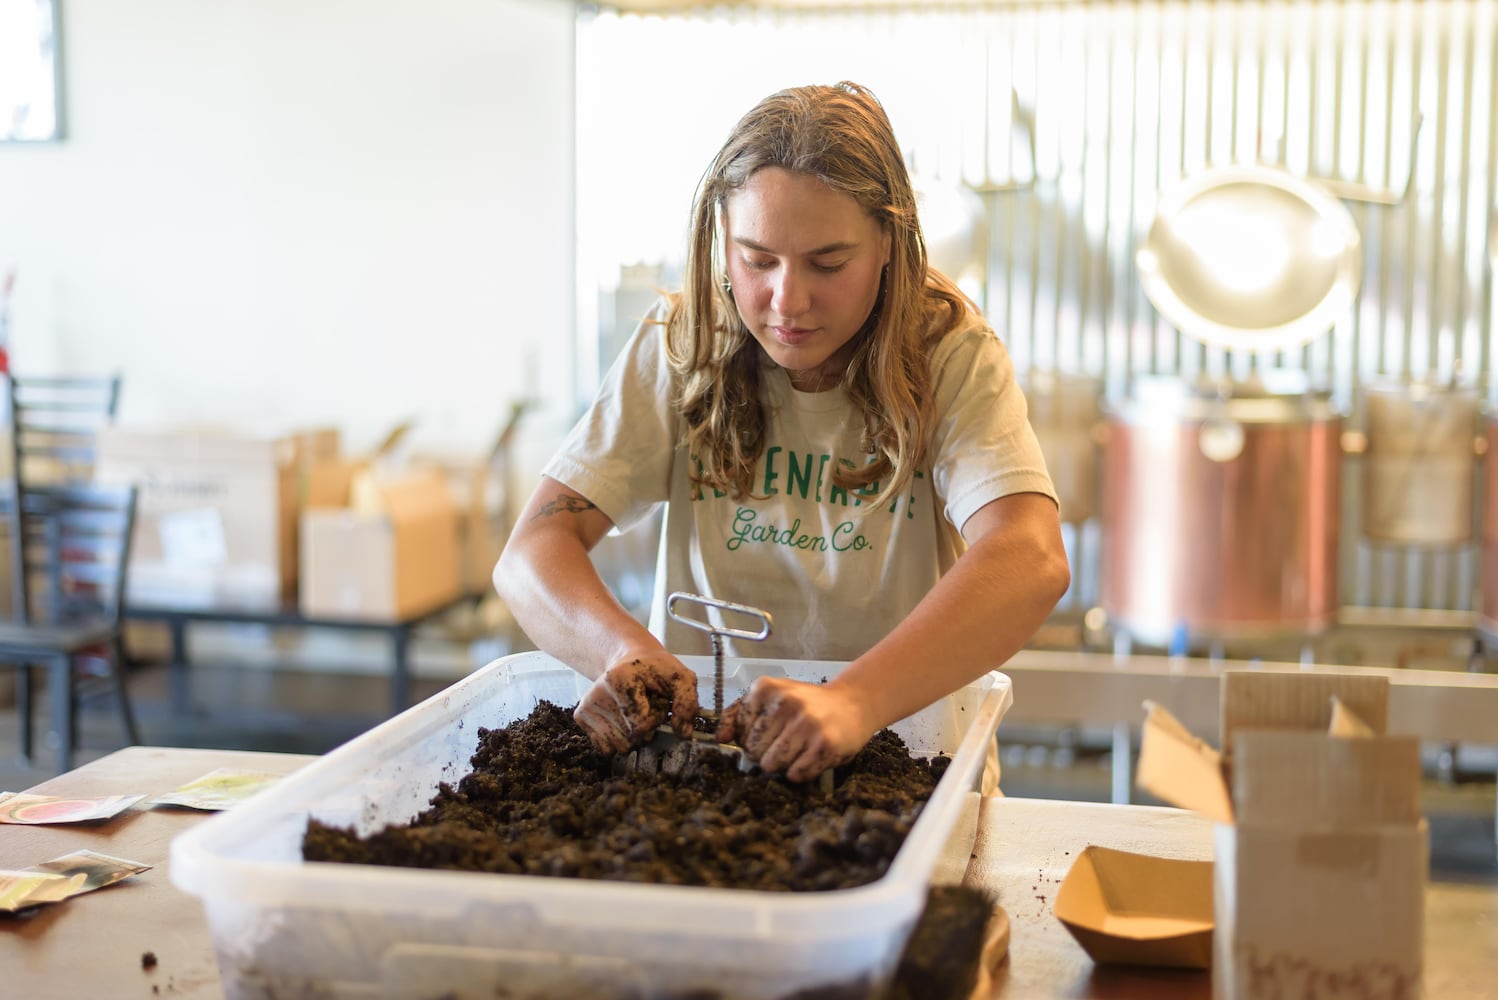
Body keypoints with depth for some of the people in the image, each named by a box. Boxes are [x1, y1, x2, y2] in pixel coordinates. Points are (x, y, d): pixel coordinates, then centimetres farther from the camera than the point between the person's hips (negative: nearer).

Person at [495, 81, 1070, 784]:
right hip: (700, 738, 0)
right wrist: (626, 650, -33)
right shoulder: (677, 350, -4)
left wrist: (856, 701, -42)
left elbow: (1032, 563, -26)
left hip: (905, 754, 1)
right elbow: (532, 551, -10)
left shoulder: (951, 356, -10)